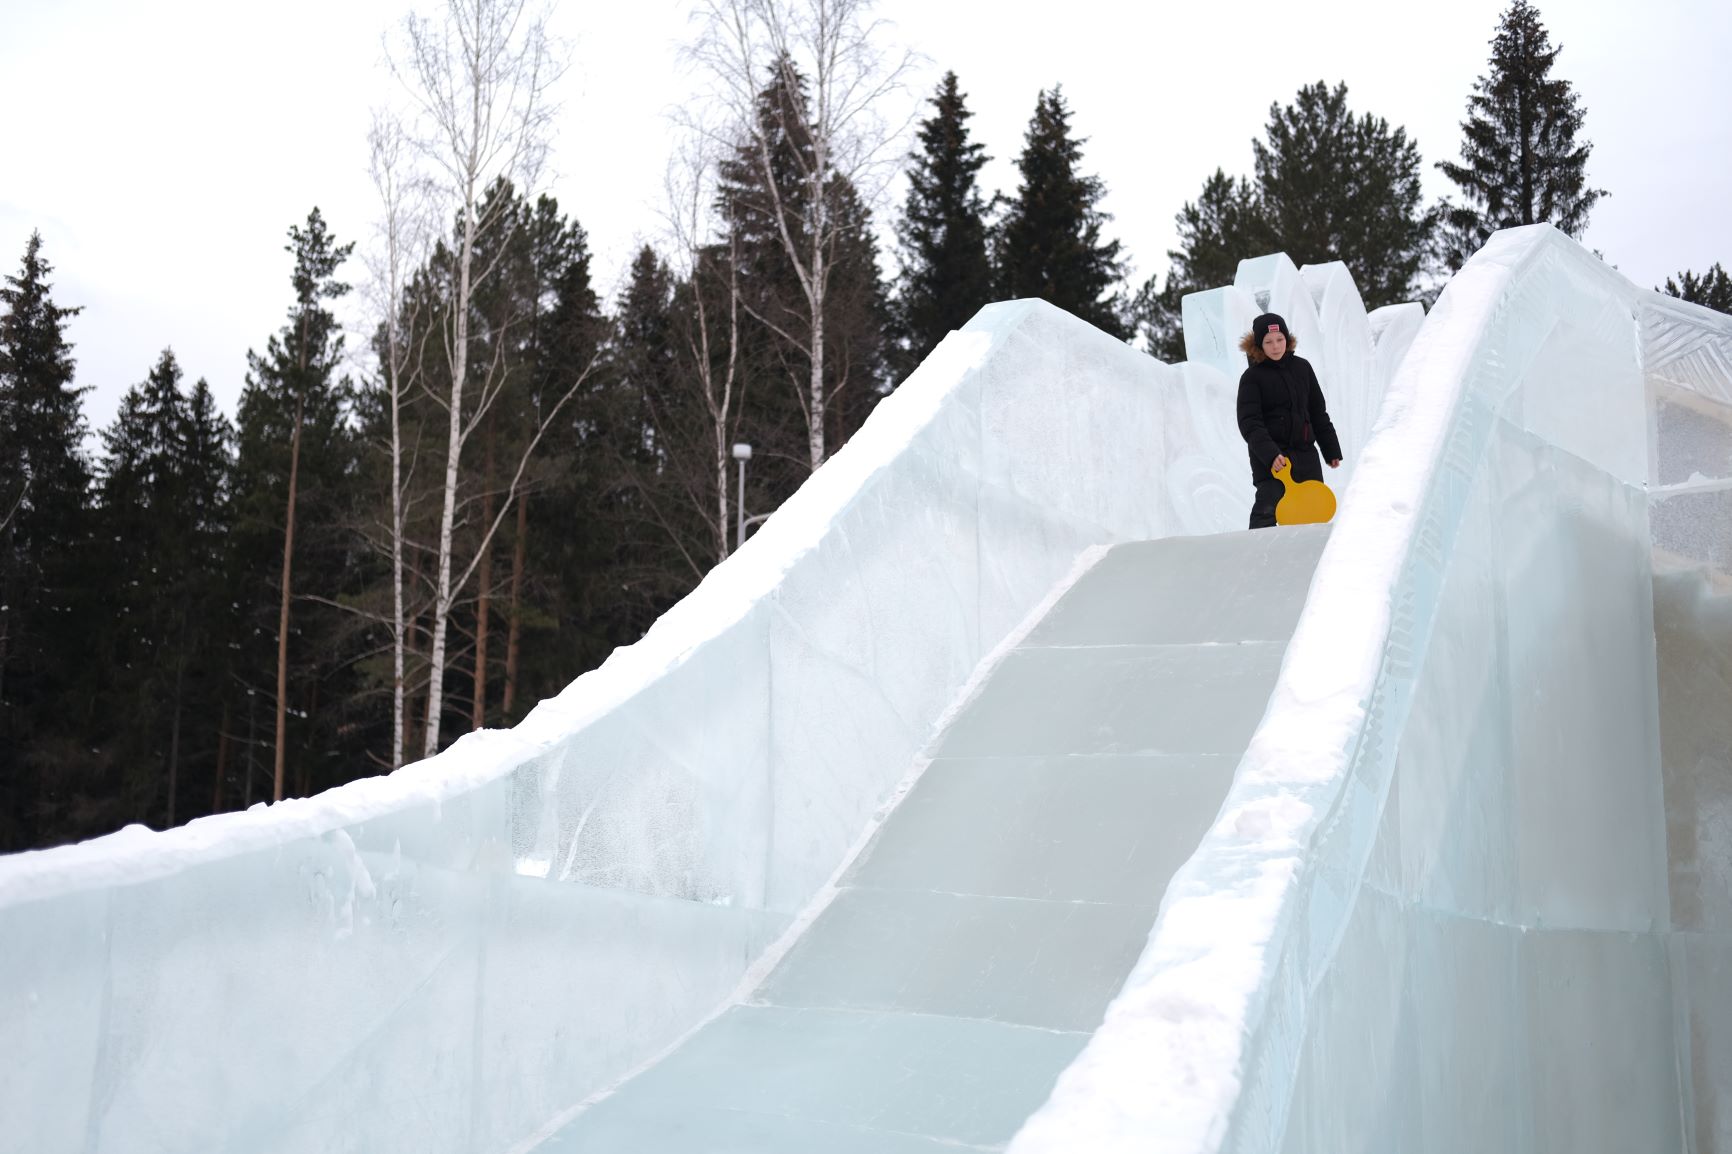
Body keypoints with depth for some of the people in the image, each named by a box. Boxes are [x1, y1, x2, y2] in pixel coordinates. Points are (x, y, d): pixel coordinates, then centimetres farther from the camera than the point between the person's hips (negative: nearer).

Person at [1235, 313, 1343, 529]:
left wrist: (1331, 450, 16)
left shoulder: (1302, 367, 10)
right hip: (1270, 457, -5)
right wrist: (1269, 454, -27)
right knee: (1267, 510, -15)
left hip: (1304, 452, 5)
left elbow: (1318, 412, 16)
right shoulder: (1252, 378, -5)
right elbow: (1249, 424, -14)